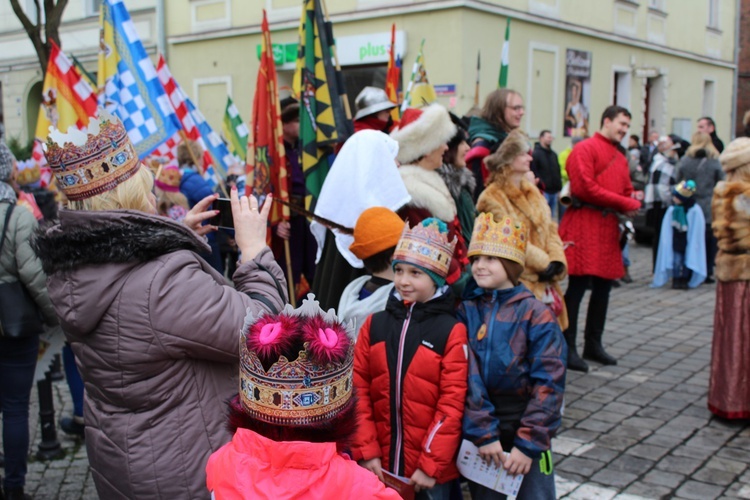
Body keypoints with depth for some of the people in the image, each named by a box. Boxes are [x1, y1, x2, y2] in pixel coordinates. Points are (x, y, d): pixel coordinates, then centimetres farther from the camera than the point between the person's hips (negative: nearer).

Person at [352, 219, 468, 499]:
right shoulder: (374, 325, 3)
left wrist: (430, 465, -12)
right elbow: (358, 391, 1)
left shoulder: (451, 332, -8)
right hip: (380, 465, 3)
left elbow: (452, 404, -10)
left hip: (430, 470, -3)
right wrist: (365, 451, -4)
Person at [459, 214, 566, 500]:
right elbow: (465, 376, -10)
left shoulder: (536, 315, -8)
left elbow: (549, 383, -12)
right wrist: (482, 433, -17)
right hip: (479, 434, 2)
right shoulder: (465, 312, -3)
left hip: (528, 433, -2)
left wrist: (529, 443, -15)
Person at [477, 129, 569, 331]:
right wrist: (544, 263, -13)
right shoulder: (492, 198, -10)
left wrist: (557, 261, -5)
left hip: (545, 280, 8)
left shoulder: (532, 191, 14)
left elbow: (550, 229, 11)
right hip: (519, 282, -7)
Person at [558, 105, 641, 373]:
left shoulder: (620, 157, 20)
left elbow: (627, 191, 22)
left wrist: (632, 205, -3)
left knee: (603, 286, 12)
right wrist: (624, 203, -12)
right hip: (584, 223, -8)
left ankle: (593, 344, 23)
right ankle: (568, 348, -2)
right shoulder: (585, 149, -6)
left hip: (609, 225, 9)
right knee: (578, 285, -7)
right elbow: (585, 187, -16)